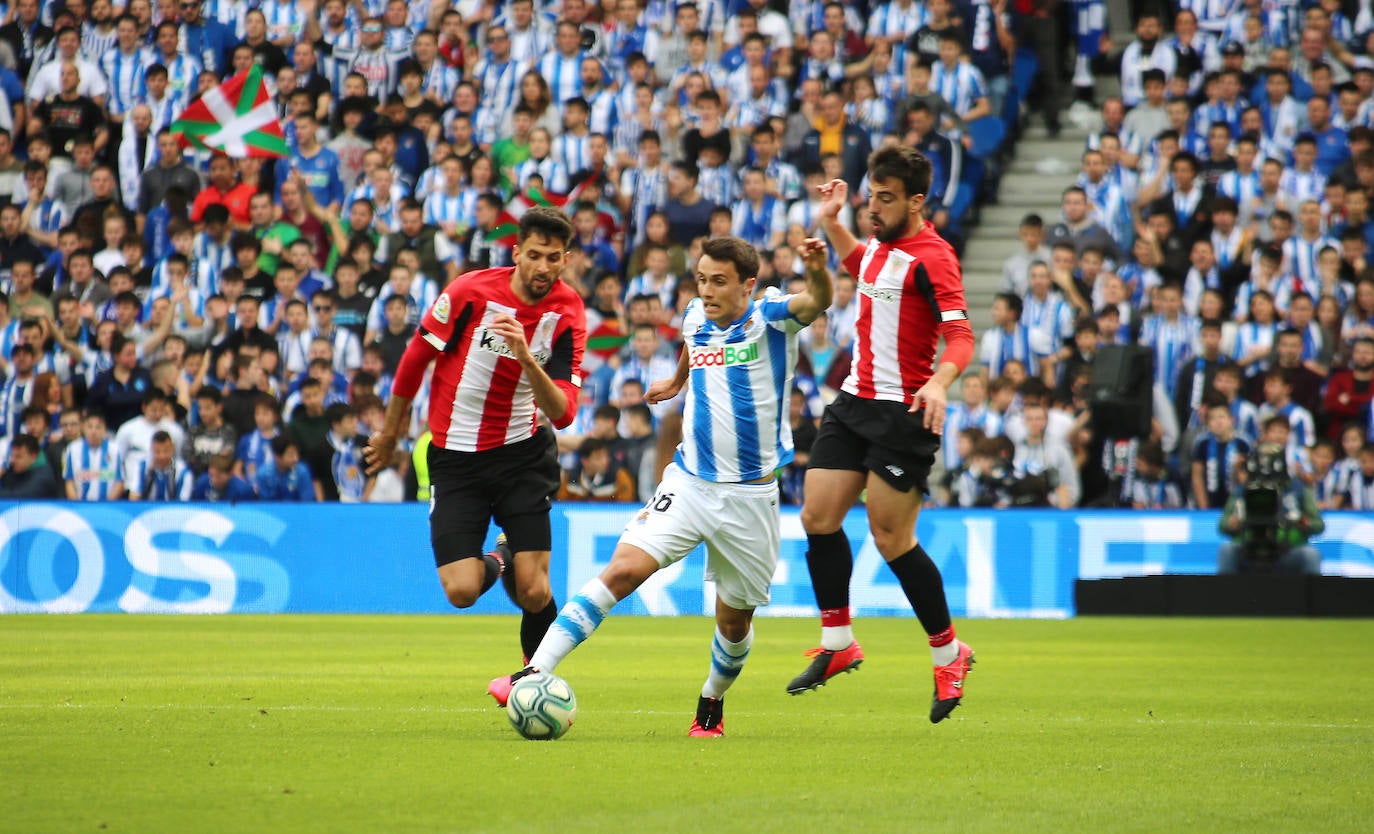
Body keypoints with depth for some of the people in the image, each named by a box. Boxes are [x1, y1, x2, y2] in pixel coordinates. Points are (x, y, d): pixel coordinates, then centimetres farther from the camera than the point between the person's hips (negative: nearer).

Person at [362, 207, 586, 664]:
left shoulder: (568, 313, -9)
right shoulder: (470, 292, -14)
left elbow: (563, 413, -15)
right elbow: (415, 358, 2)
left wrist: (525, 356, -32)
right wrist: (389, 434, 12)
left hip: (522, 454, 1)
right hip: (455, 457, -1)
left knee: (534, 592, -11)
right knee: (461, 590, -14)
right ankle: (494, 563, 24)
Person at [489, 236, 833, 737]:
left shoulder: (769, 317, -9)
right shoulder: (695, 318, 5)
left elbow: (817, 302, -31)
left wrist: (817, 270, -52)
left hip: (749, 497, -2)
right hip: (688, 483, 2)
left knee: (735, 620, 9)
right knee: (622, 570, -17)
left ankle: (713, 702, 37)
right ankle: (535, 673, -25)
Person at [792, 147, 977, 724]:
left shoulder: (931, 256, -14)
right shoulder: (880, 246, 12)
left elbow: (961, 336, -23)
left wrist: (939, 383, -41)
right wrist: (832, 222, 28)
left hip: (904, 413, -8)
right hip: (855, 401, 8)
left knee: (892, 539, -8)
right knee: (818, 517, 2)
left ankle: (948, 652, 8)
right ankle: (838, 644, 14)